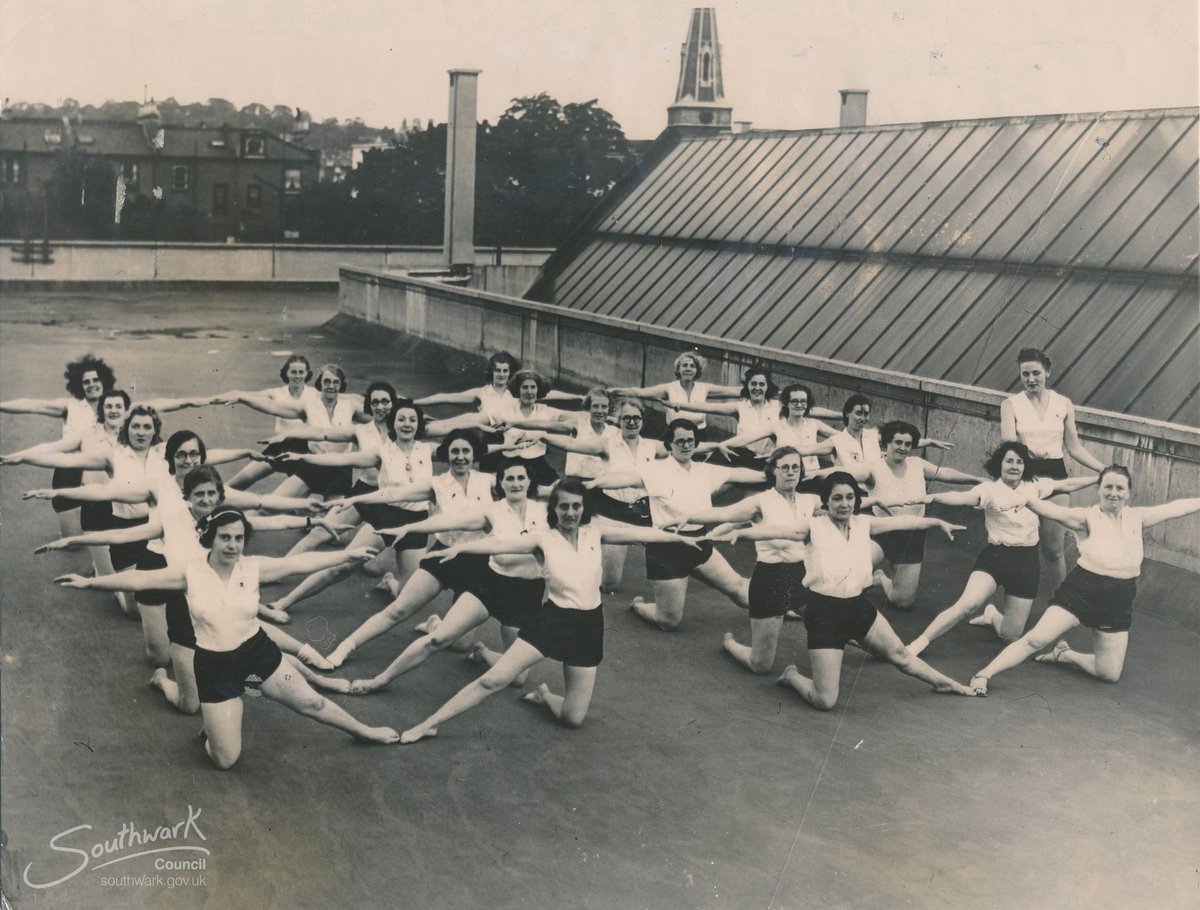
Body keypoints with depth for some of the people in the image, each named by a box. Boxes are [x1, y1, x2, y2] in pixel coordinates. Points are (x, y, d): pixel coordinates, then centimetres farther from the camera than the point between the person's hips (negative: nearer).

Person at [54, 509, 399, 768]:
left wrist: (348, 554, -7)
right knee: (225, 760, 0)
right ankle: (212, 727, 35)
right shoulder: (190, 573, -13)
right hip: (214, 665, -1)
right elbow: (139, 579, -16)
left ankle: (364, 732, 35)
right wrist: (90, 582, -23)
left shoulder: (253, 567, -9)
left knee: (311, 702, 10)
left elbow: (300, 562, -7)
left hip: (257, 651, 1)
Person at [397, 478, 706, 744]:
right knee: (494, 679, -14)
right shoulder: (544, 540, -8)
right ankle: (429, 724, -6)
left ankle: (543, 696, 36)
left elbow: (639, 533, 1)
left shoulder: (595, 534, 1)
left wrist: (679, 538, 1)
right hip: (552, 619, -2)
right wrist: (461, 547, -38)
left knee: (573, 718, 3)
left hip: (587, 626, 3)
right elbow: (501, 543, -23)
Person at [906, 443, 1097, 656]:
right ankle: (918, 644, -20)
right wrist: (933, 497, -46)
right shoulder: (990, 489, -10)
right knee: (968, 604, -29)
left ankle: (992, 615, 40)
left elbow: (1068, 484, 10)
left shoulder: (1035, 487, 4)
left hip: (1026, 560, 3)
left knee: (1011, 636, 4)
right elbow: (962, 497, -27)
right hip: (995, 556, -3)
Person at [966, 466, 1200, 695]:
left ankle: (1064, 655, 29)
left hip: (1119, 600, 4)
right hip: (1082, 590, -4)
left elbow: (1175, 507, 12)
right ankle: (983, 675, -16)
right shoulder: (1087, 518, -9)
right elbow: (1053, 511, -24)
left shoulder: (1137, 517, 5)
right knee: (1036, 639, -18)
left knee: (1109, 674, 5)